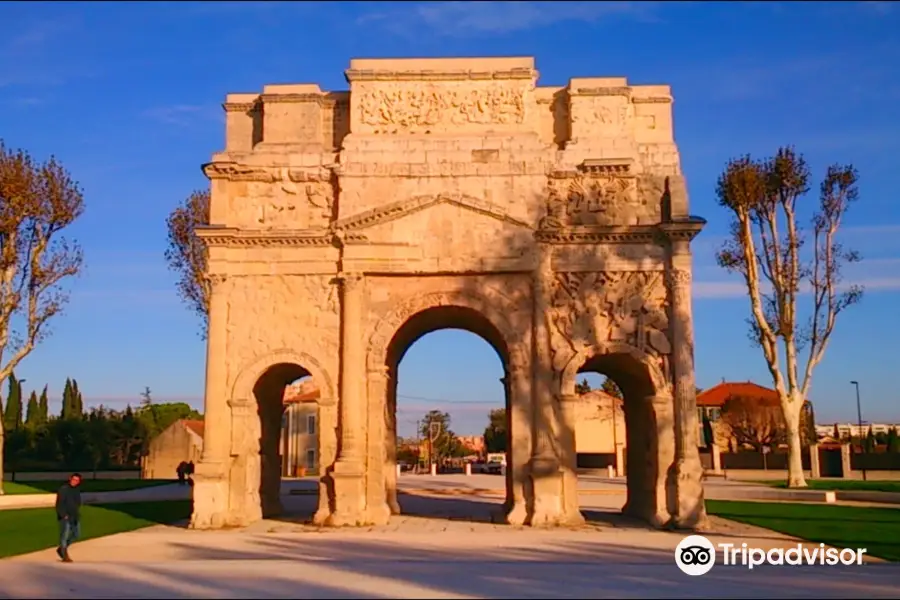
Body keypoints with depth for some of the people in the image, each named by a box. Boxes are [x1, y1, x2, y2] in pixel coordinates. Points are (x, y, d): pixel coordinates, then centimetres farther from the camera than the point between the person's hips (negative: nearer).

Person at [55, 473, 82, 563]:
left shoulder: (77, 490, 10)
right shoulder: (63, 489, -12)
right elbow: (59, 504, -15)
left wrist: (77, 514, 11)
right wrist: (64, 515, -19)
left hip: (75, 517, 8)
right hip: (65, 517, -8)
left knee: (76, 534, 11)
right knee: (64, 535, -2)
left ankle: (61, 549, 27)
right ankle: (65, 556, 5)